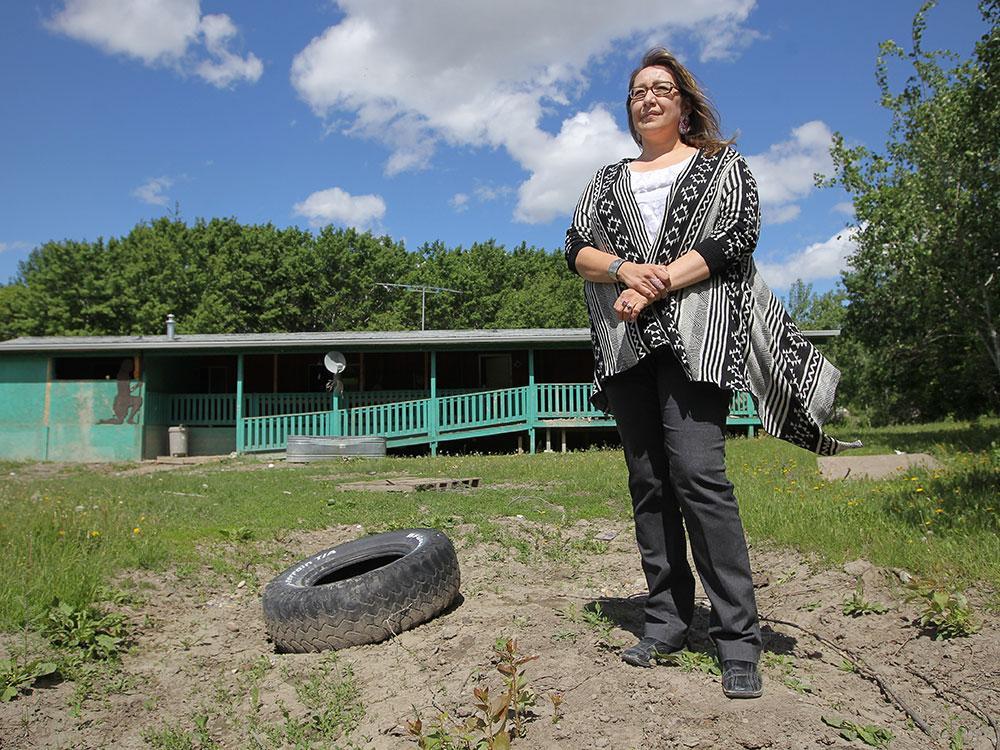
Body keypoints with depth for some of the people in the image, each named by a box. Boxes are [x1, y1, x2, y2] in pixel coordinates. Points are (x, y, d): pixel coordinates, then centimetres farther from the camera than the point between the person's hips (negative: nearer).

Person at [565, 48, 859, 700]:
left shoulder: (721, 162, 14)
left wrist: (655, 286, -12)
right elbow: (577, 249, 11)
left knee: (697, 471, -17)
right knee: (649, 481, 2)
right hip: (626, 342, 4)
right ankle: (668, 618, 11)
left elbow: (736, 236, -2)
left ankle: (738, 635, -9)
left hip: (695, 331, -4)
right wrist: (626, 270, -10)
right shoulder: (608, 180, 24)